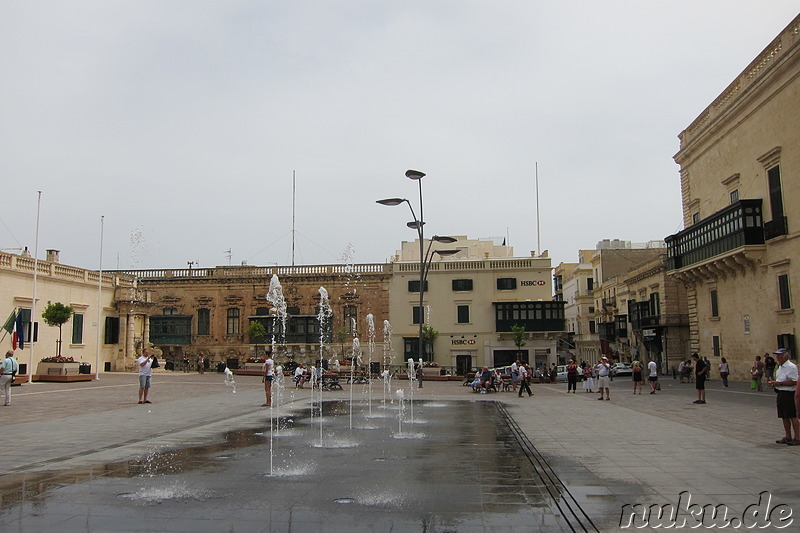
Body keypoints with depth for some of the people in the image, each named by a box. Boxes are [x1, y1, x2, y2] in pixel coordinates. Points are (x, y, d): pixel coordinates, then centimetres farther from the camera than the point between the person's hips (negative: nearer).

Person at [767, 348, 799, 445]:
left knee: (792, 416, -3)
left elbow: (794, 382, -19)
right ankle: (788, 437, 21)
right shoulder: (780, 367, 16)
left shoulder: (791, 367, -13)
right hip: (781, 393, 9)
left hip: (789, 394, -9)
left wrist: (779, 383, -20)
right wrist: (773, 382, 6)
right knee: (784, 416, 12)